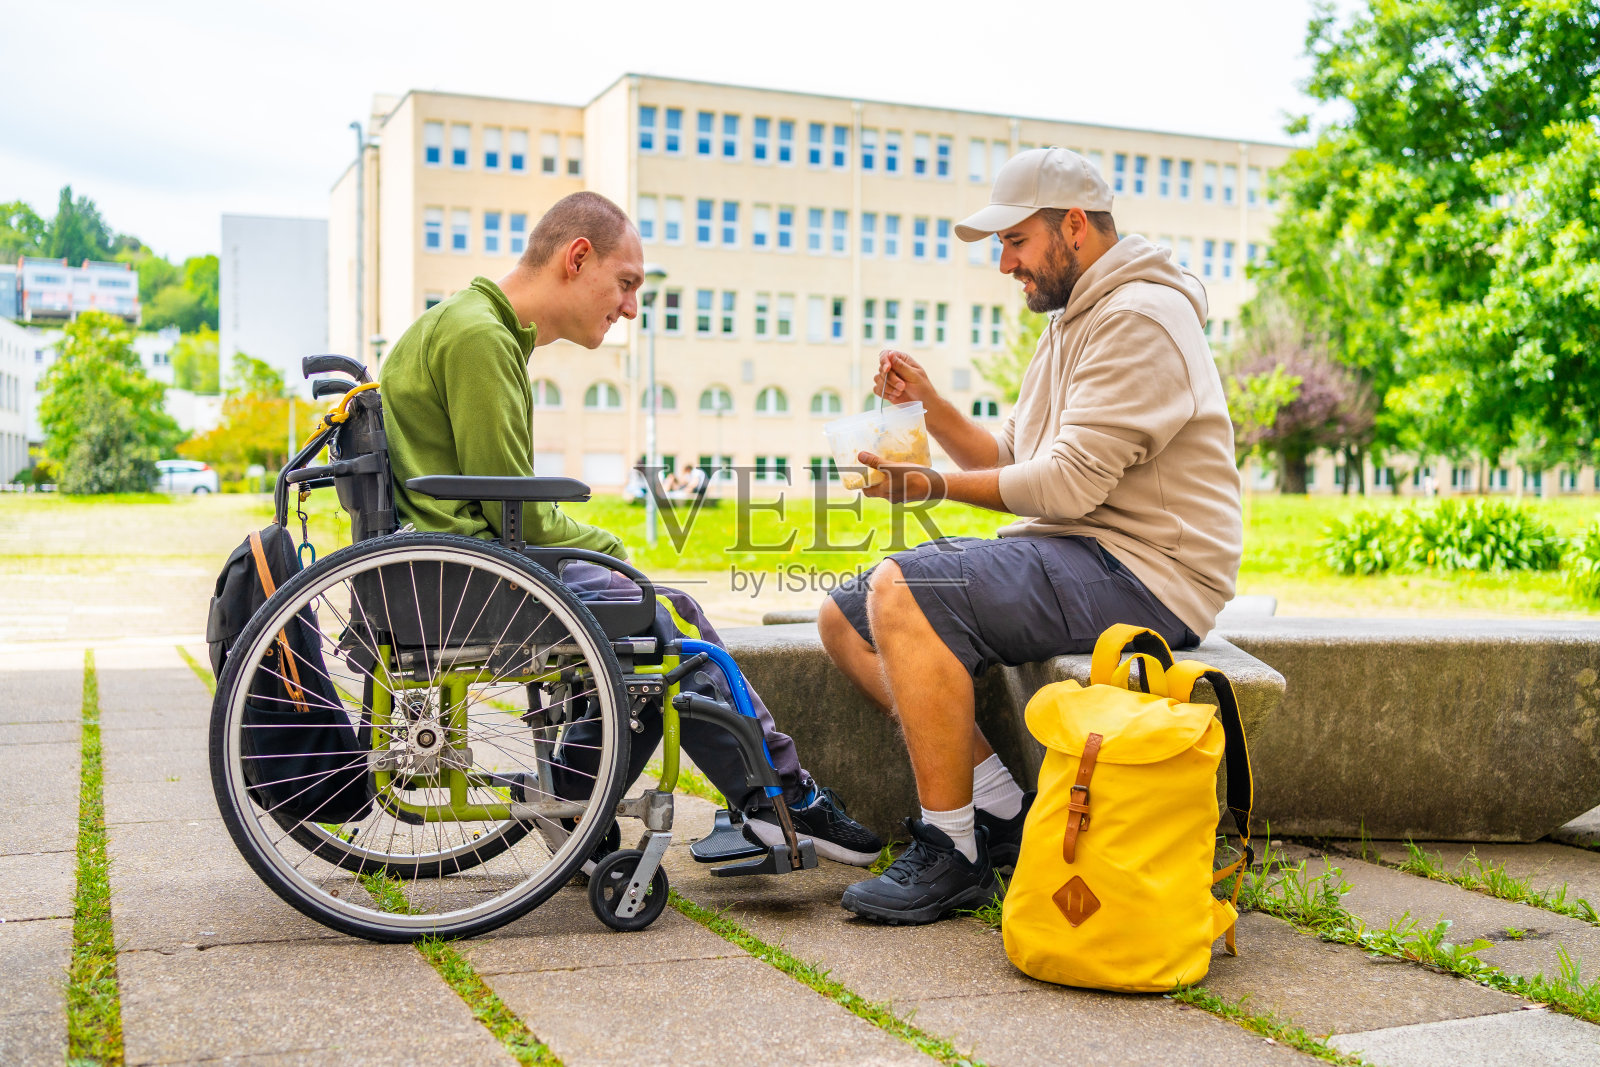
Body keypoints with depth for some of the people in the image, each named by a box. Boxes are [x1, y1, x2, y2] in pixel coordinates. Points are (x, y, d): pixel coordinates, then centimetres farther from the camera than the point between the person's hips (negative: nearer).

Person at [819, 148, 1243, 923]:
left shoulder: (1139, 316, -12)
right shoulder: (1072, 323, 21)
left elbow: (1069, 482, -20)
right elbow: (1009, 464, 18)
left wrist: (936, 486, -14)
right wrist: (929, 403, 5)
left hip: (1142, 576, -10)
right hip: (1071, 555, 10)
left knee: (902, 592, -28)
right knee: (844, 618, 2)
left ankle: (953, 853, -19)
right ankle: (1000, 809, 0)